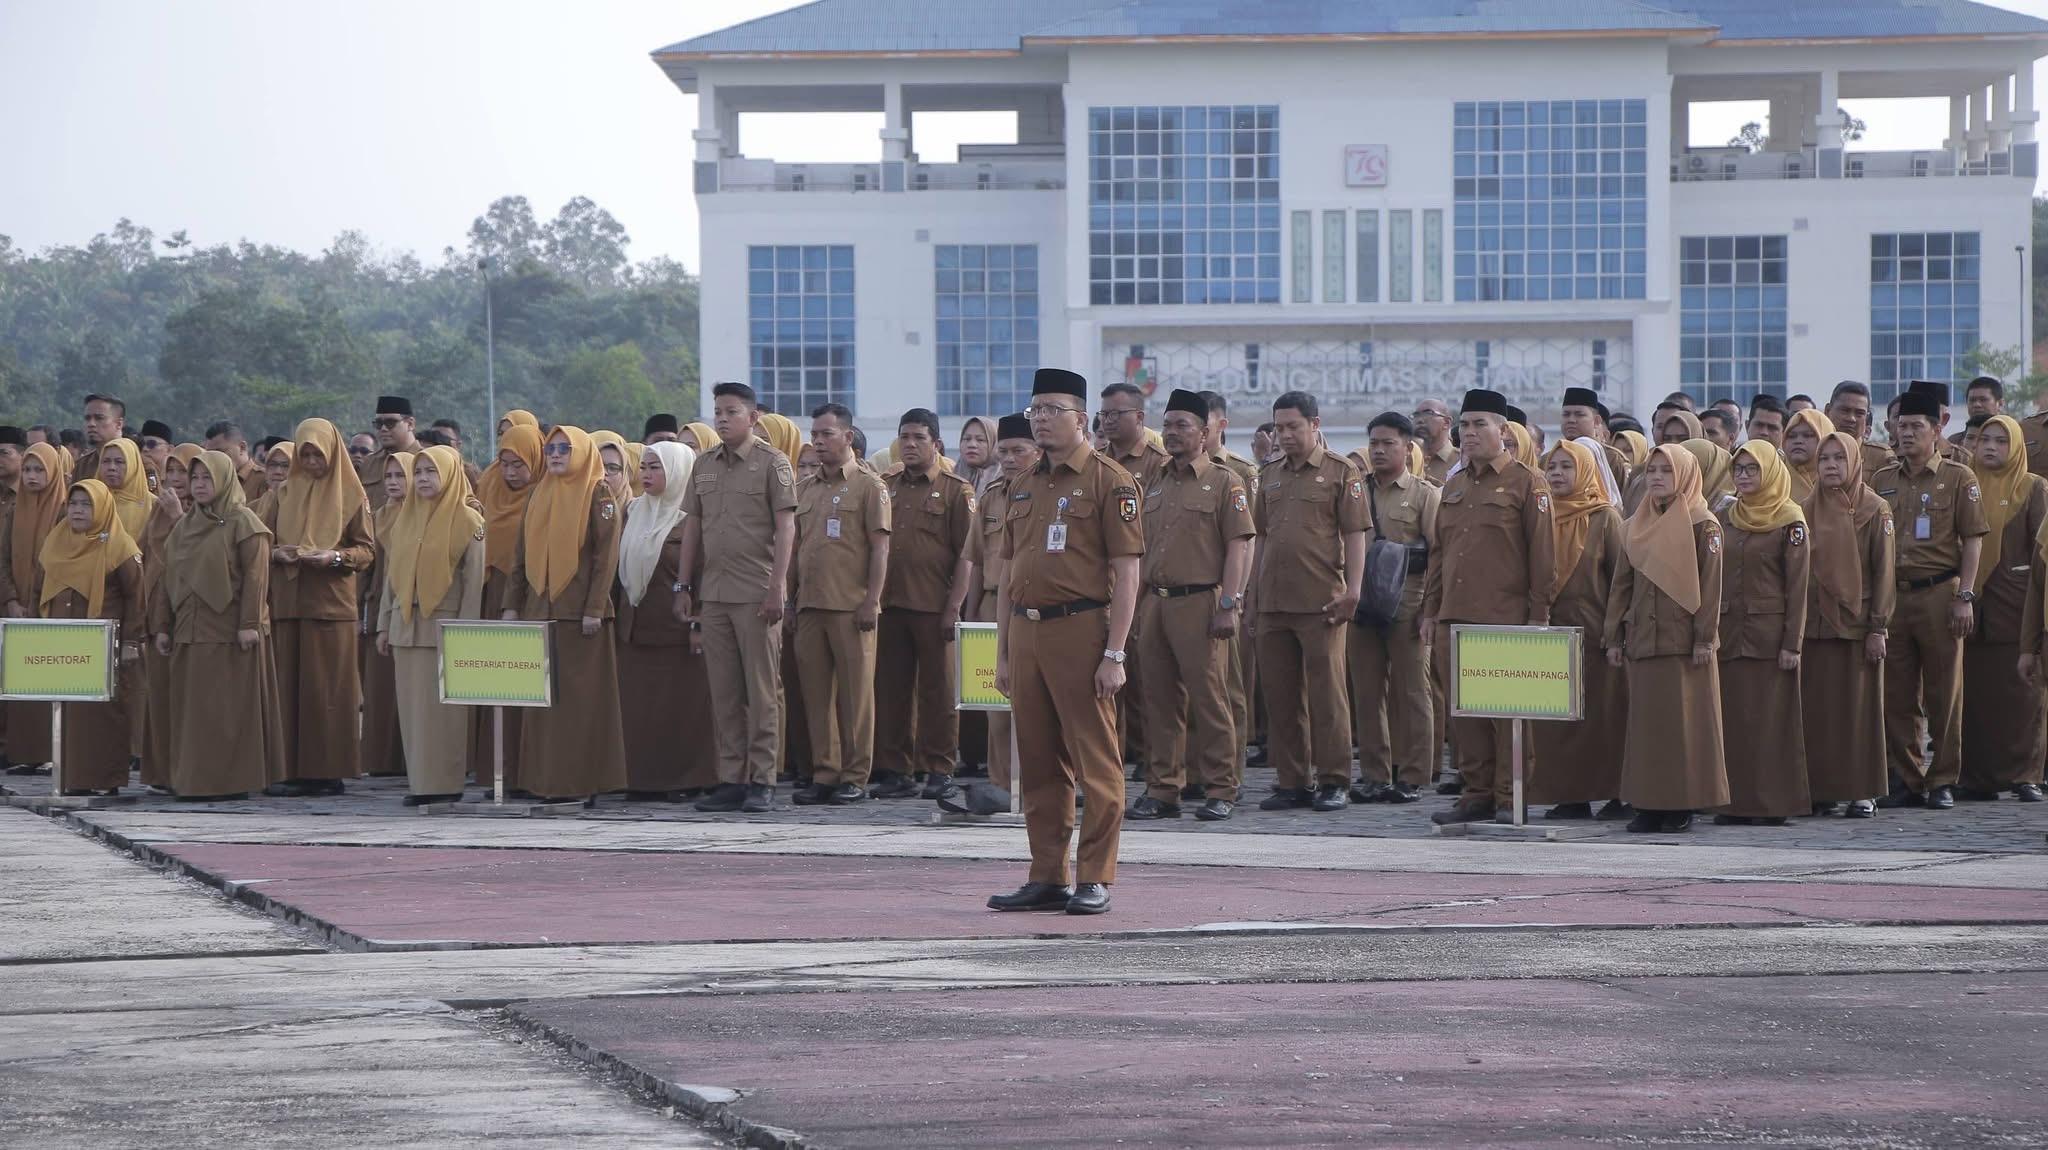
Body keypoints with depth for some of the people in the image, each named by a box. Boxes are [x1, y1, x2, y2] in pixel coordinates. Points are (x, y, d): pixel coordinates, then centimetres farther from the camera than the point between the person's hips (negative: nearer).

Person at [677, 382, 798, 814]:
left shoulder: (772, 463, -2)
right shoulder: (704, 466, 14)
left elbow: (786, 527, -7)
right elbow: (692, 527, 18)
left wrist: (777, 586, -14)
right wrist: (686, 585, 13)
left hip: (756, 595, -6)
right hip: (713, 594, 6)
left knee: (761, 689, -3)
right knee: (724, 692, 7)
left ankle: (762, 780, 0)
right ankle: (731, 780, 11)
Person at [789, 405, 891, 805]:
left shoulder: (869, 486, 0)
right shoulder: (804, 489, 17)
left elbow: (880, 547, -5)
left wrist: (871, 600, -12)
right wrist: (791, 598, 13)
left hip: (851, 606, -5)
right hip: (810, 605, 6)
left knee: (855, 692, -3)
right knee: (816, 693, 5)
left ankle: (856, 776, 1)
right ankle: (824, 773, 9)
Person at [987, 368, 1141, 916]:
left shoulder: (1110, 482, -4)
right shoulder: (1023, 486, 17)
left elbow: (1127, 573, -9)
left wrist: (1114, 654, -14)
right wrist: (1002, 654, 15)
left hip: (1081, 630, -7)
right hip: (1026, 633, 7)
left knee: (1095, 763, -3)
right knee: (1038, 765, 8)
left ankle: (1095, 880, 1)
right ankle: (1048, 878, 14)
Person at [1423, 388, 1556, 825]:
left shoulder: (1525, 484, -2)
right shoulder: (1454, 487, 18)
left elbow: (1542, 554, -5)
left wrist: (1538, 615, -9)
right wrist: (1430, 609, 15)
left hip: (1505, 620, -6)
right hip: (1454, 620, 6)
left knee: (1507, 711, -3)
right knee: (1463, 710, 6)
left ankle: (1509, 800, 1)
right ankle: (1478, 794, 13)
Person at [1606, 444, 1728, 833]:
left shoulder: (1702, 525, -3)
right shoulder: (1636, 527, 14)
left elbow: (1710, 586, -7)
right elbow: (1622, 585, 15)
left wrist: (1704, 638, -13)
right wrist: (1615, 637, 9)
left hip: (1683, 640, -5)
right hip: (1642, 641, 5)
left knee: (1684, 721, -3)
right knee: (1645, 722, 5)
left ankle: (1683, 804, 1)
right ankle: (1648, 804, 9)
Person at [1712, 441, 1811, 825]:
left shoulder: (1789, 521, -3)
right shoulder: (1724, 520, 12)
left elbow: (1797, 584, -7)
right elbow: (1713, 577, 13)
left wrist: (1792, 642, -12)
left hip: (1770, 634, -5)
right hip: (1728, 632, 5)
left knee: (1771, 718, -3)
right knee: (1732, 717, 4)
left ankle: (1774, 802, 0)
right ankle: (1737, 802, 7)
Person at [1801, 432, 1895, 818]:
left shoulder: (1874, 511, -1)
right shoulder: (1807, 511, 9)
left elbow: (1883, 572, -3)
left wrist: (1878, 627, -9)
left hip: (1857, 623, -3)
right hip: (1814, 624, 3)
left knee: (1859, 708, -1)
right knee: (1816, 709, 2)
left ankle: (1863, 792, 4)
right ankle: (1821, 790, 7)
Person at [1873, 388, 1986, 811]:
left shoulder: (1958, 479, 0)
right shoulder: (1882, 480, 12)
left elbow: (1973, 540, -3)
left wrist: (1965, 597, -10)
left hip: (1939, 594, -4)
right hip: (1892, 596, 4)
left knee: (1944, 695, 1)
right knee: (1897, 696, 5)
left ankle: (1943, 781, 9)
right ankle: (1908, 780, 13)